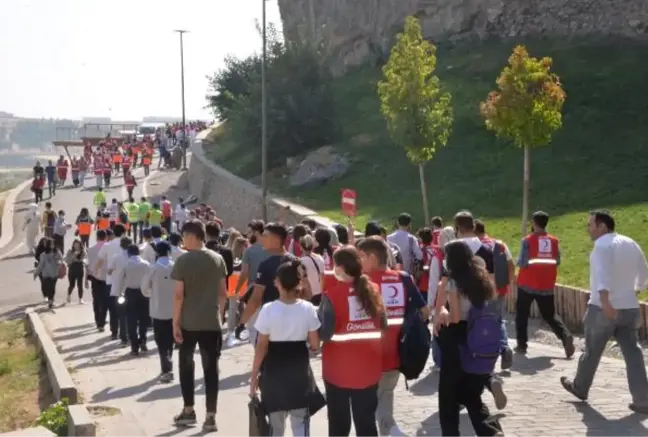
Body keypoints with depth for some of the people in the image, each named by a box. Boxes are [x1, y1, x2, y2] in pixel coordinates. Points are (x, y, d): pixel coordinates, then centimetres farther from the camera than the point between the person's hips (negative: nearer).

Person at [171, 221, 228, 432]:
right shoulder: (218, 259, 3)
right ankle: (210, 416, 2)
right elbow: (223, 292, 6)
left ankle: (188, 411, 22)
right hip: (212, 323, 3)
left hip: (188, 323, -2)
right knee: (211, 368, 4)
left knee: (186, 365, 15)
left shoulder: (183, 260, -10)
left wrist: (175, 322, -6)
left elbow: (179, 295, -12)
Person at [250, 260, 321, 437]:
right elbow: (315, 345, -3)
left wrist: (254, 376, -1)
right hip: (299, 371, 1)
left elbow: (261, 347, -10)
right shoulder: (308, 308, -8)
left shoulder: (268, 310, -13)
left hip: (274, 372, -1)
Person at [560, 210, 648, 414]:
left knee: (592, 351, 12)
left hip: (603, 308, -6)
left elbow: (603, 274, -28)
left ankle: (579, 387, 31)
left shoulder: (602, 244, -13)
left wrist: (605, 302, -40)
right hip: (630, 308, 6)